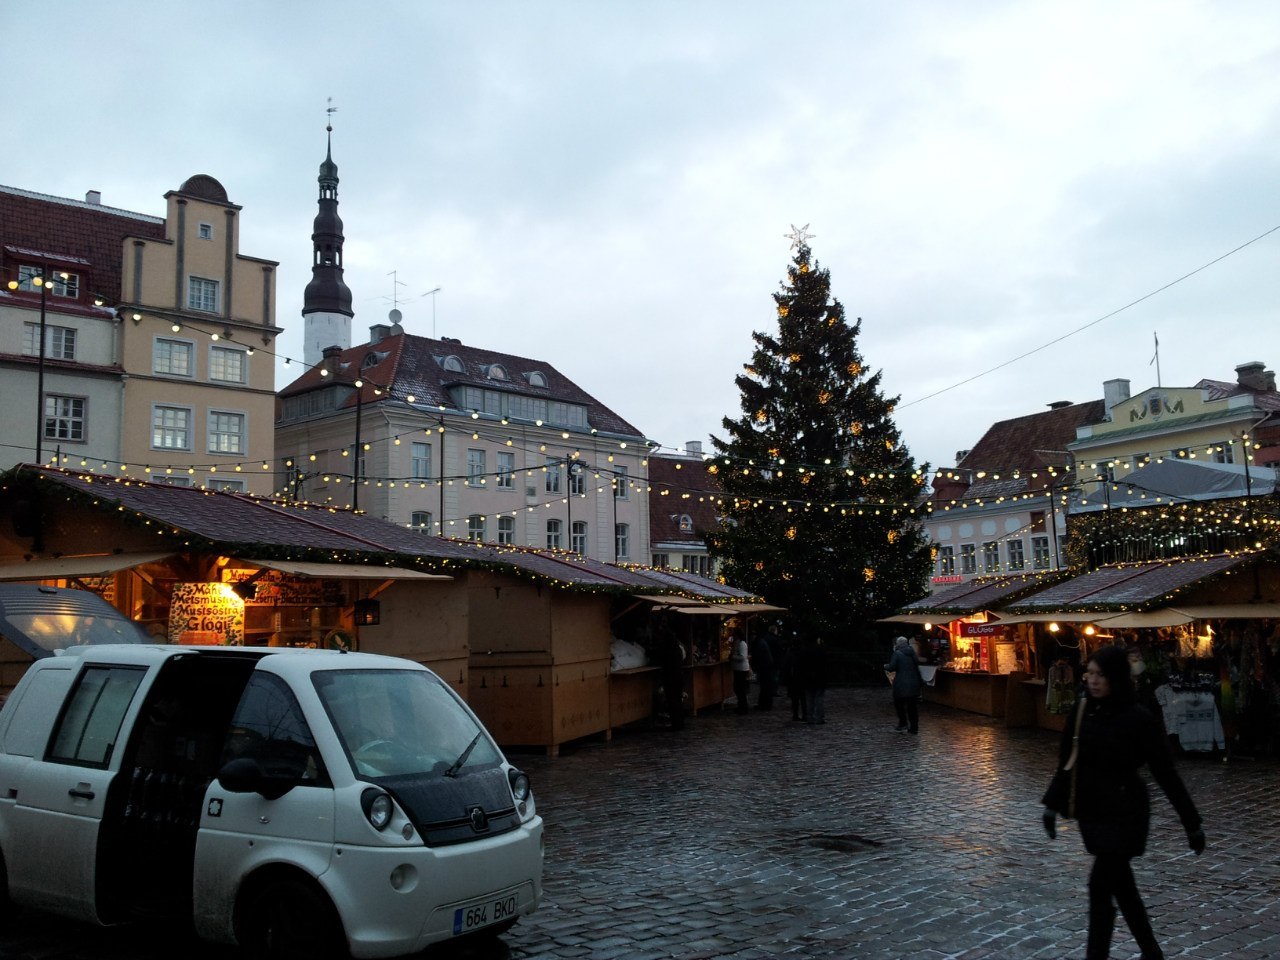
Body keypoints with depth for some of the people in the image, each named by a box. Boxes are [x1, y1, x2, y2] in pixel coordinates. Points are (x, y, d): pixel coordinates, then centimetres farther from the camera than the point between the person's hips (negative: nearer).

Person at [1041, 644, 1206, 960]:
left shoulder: (1137, 719, -16)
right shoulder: (1081, 714, -1)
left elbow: (1166, 773, -11)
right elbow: (1067, 764, 8)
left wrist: (1192, 824, -7)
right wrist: (1052, 805, 6)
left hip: (1123, 814, -6)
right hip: (1091, 813, 6)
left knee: (1100, 887, -6)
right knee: (1121, 885, 17)